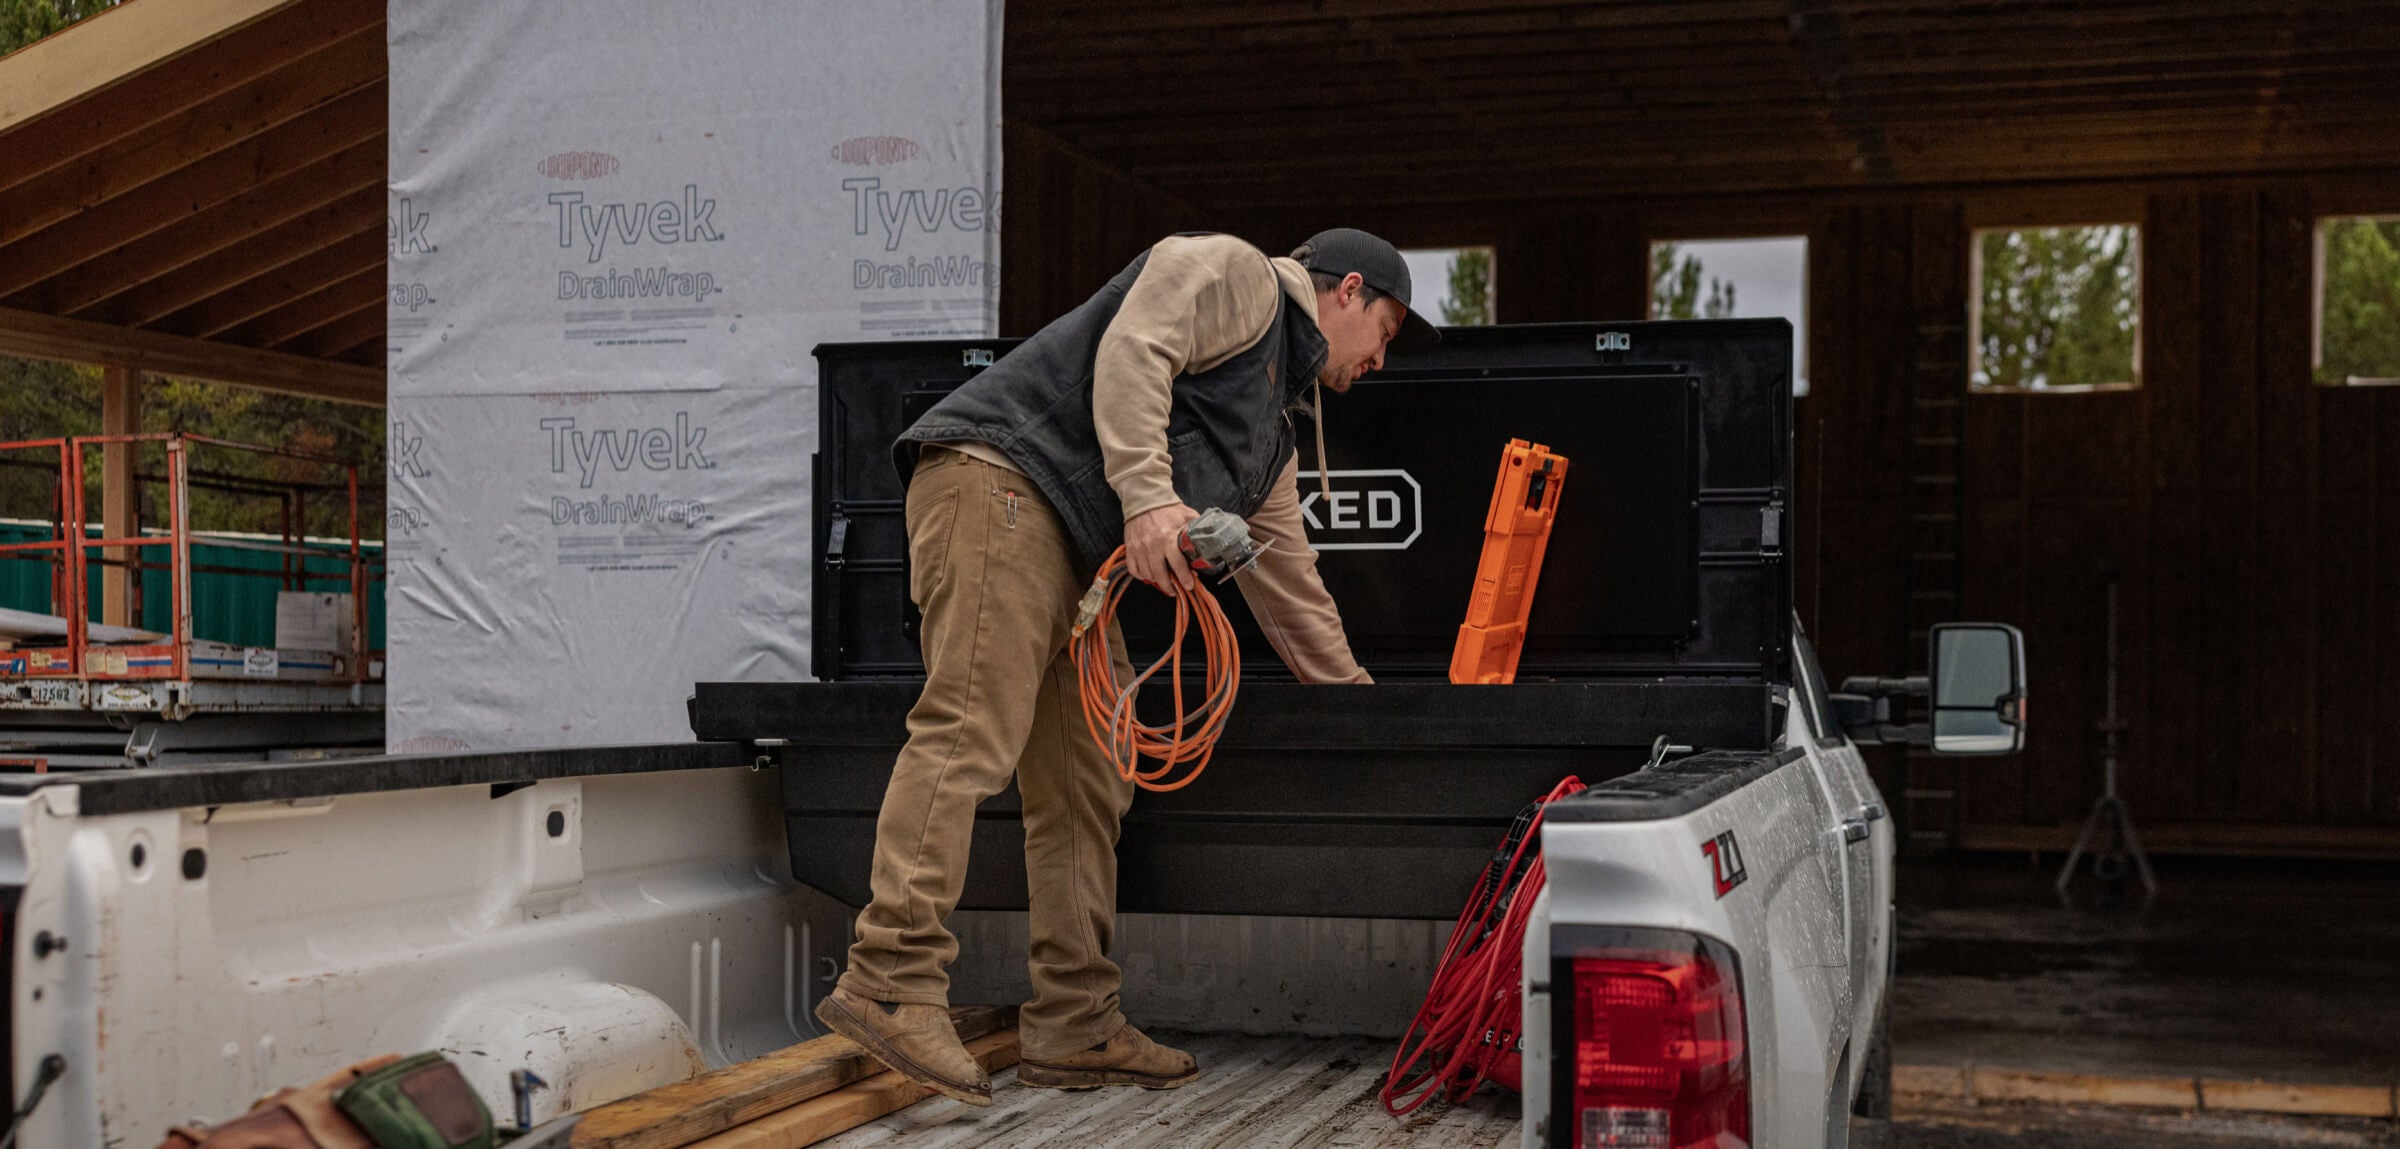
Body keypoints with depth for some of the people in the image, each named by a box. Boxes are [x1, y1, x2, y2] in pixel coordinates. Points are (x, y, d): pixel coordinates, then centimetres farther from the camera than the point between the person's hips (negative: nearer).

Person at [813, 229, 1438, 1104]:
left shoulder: (1278, 428, 31)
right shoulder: (1232, 274, 6)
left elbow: (1286, 583, 33)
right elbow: (1133, 350, -12)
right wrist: (1148, 494, -22)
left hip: (1076, 554, 10)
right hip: (999, 481, -10)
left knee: (1085, 784, 6)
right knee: (972, 730, -20)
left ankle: (1074, 1031, 7)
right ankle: (892, 982, -25)